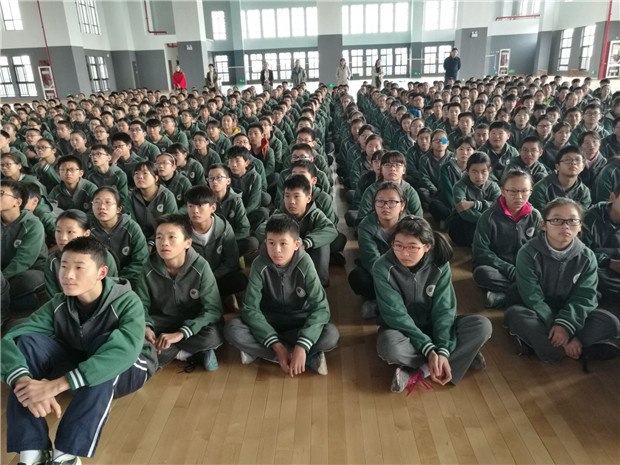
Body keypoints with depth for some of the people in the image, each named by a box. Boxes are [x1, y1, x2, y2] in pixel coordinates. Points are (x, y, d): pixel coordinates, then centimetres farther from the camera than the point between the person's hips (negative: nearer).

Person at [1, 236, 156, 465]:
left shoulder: (126, 302, -28)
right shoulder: (59, 304, -15)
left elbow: (123, 352, -45)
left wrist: (56, 385, -50)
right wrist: (25, 381, -45)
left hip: (126, 371, -4)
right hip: (77, 365, 4)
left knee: (105, 342, -38)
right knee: (26, 342, -22)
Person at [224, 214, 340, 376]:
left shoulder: (305, 264, -22)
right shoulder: (259, 265, -19)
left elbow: (320, 307, -26)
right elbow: (251, 308, -21)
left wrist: (302, 346, -38)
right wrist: (277, 346, -30)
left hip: (299, 320, -1)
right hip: (269, 320, 1)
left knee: (331, 335, -30)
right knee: (232, 328, -29)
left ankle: (259, 351, -19)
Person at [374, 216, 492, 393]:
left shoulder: (440, 265, -14)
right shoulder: (383, 268, -21)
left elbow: (443, 309, -15)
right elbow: (396, 314, -23)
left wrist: (442, 351, -29)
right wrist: (428, 349, -30)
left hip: (433, 326, 3)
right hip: (400, 329, -3)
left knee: (482, 325, -20)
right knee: (390, 346, -38)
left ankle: (417, 373, -24)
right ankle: (463, 356, -18)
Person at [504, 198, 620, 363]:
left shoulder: (587, 257, -6)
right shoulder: (528, 253, -16)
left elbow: (584, 297, -12)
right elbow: (532, 298, -20)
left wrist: (565, 324, -30)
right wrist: (555, 329, -28)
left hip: (569, 315, 4)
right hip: (539, 315, -4)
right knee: (514, 314, -34)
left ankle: (535, 341, -25)